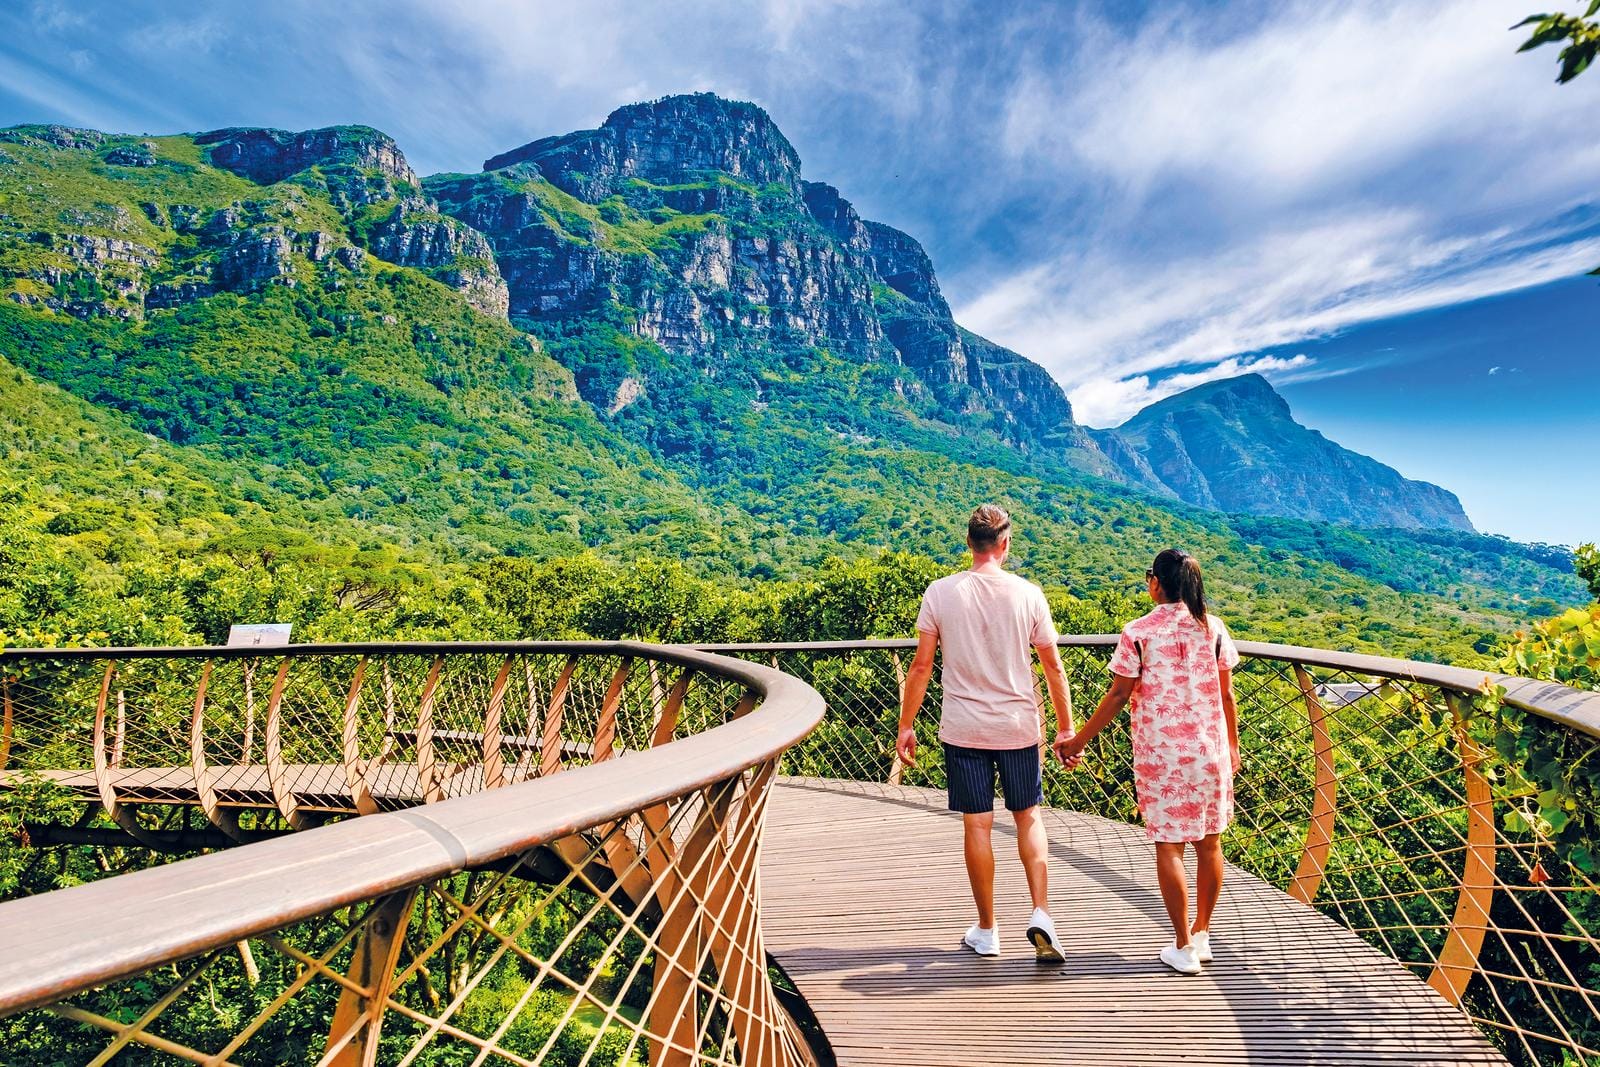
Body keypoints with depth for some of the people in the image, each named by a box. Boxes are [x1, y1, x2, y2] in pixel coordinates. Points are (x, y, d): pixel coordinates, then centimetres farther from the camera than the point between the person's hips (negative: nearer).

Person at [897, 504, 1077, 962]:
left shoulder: (940, 593, -7)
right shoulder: (1027, 593, -5)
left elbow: (921, 666, -5)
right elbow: (1053, 666, 0)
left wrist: (906, 726, 3)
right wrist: (1065, 727, 10)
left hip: (963, 729, 0)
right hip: (1019, 726, 1)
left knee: (977, 824, 9)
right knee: (1028, 816, 19)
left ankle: (986, 931, 22)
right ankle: (1040, 916, 10)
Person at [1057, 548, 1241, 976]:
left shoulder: (1138, 632, -10)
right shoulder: (1212, 627, 0)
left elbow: (1119, 695, -10)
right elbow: (1226, 693, 6)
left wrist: (1078, 741, -1)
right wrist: (1233, 745, 20)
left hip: (1159, 753, -4)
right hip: (1209, 749, 4)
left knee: (1168, 845, 5)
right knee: (1209, 842, 16)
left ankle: (1184, 948, 12)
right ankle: (1202, 936, 30)